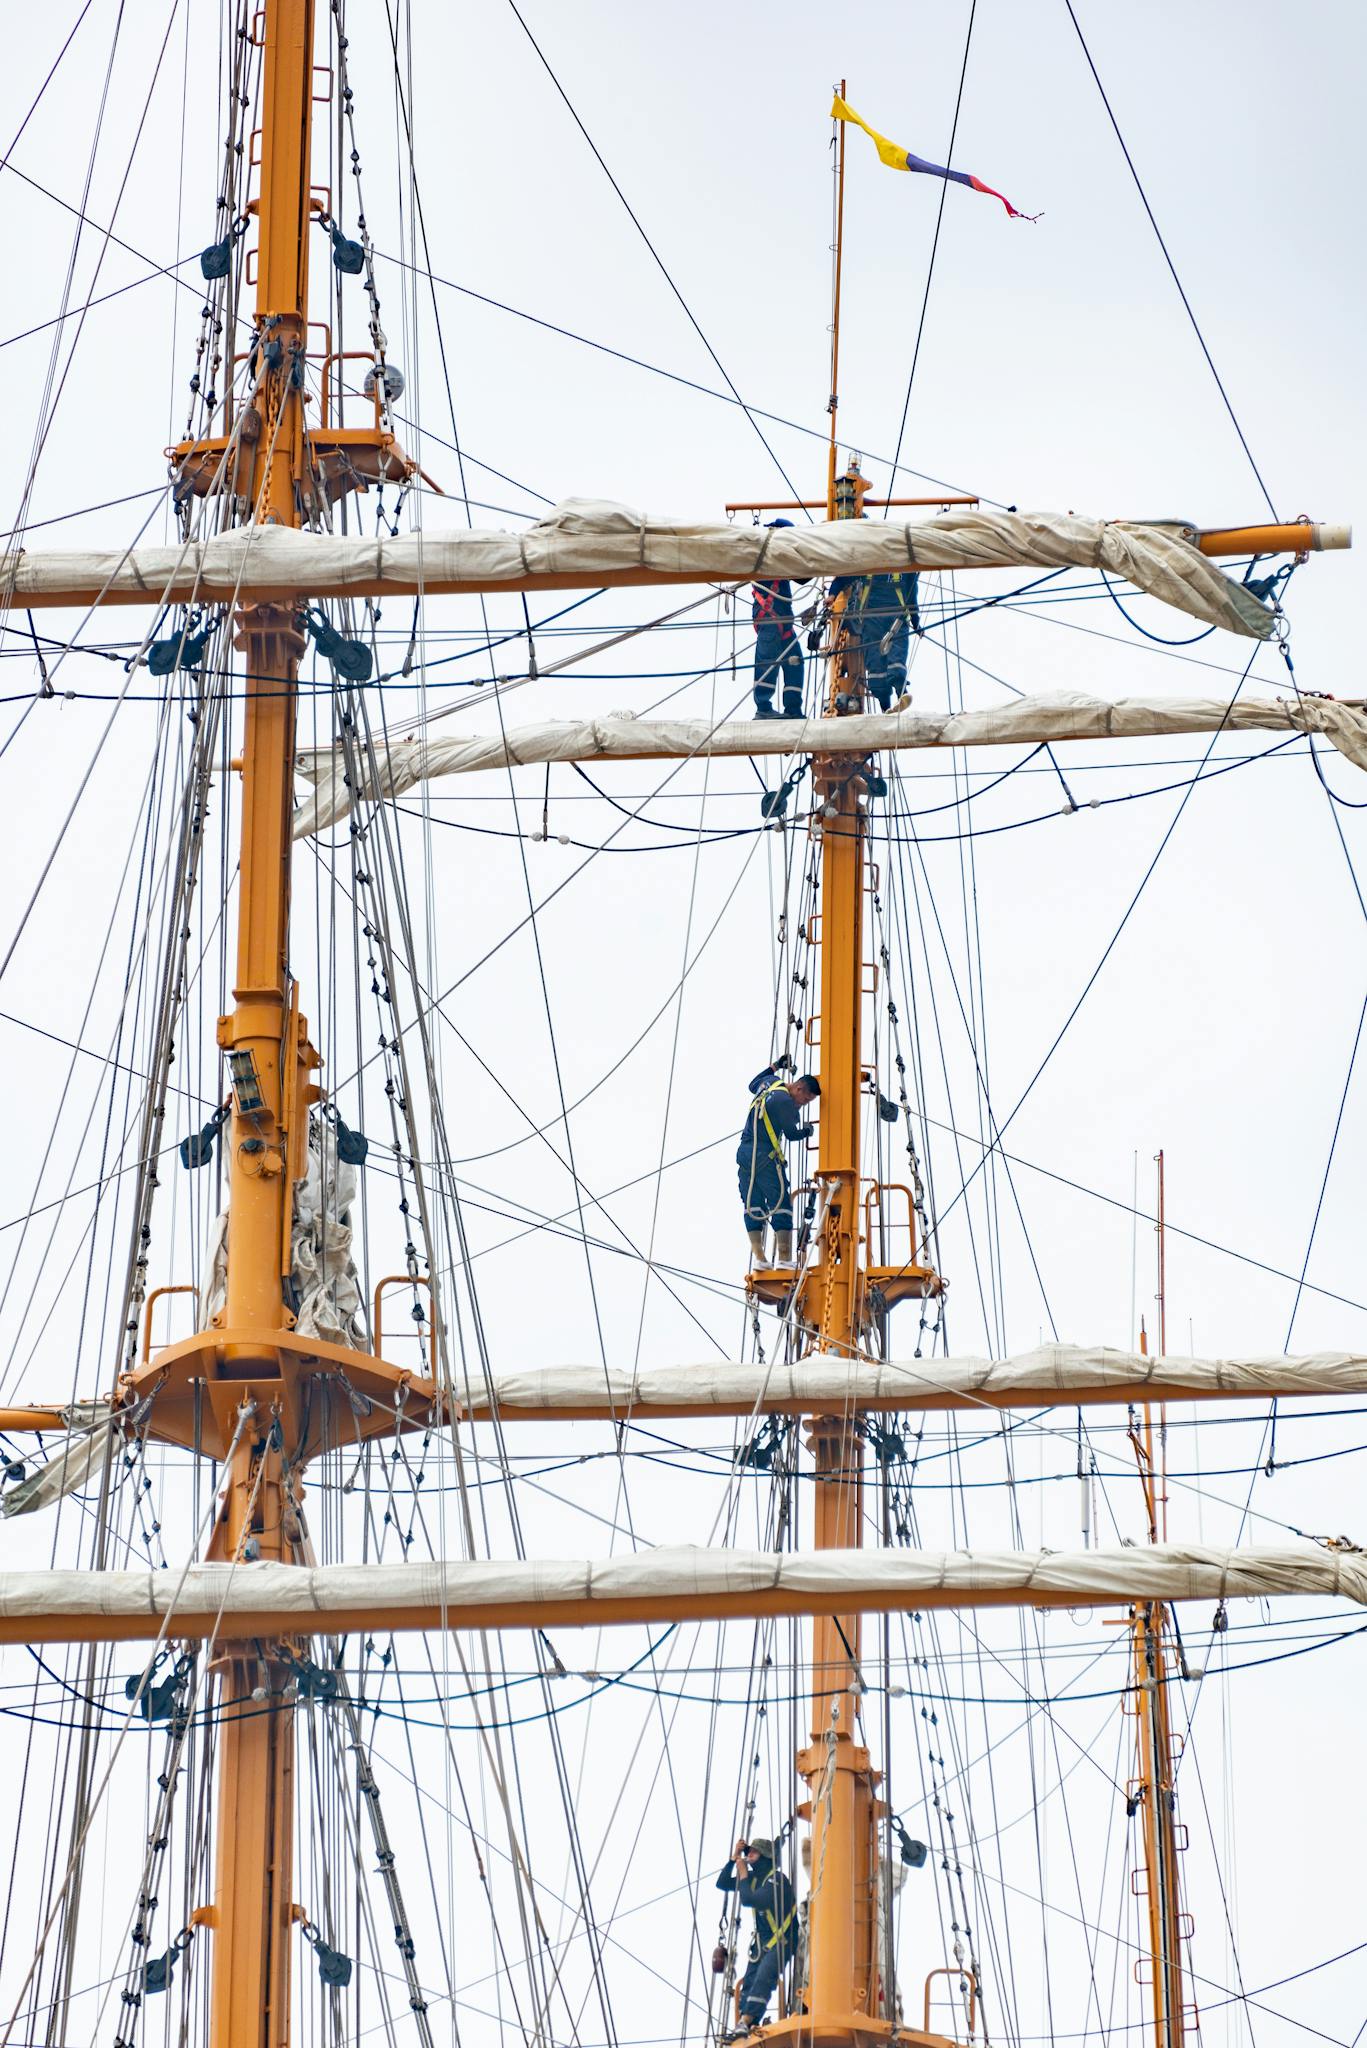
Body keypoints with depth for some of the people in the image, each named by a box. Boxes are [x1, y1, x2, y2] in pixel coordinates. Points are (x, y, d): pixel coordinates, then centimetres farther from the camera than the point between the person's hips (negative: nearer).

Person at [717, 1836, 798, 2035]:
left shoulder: (776, 1879, -15)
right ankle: (752, 2026, -9)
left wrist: (743, 1875, -11)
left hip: (780, 1942, -9)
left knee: (762, 1981, -23)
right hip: (761, 1942, 9)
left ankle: (744, 2024, -35)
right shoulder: (755, 1877, 10)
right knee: (749, 1983, -3)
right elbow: (722, 1884, 15)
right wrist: (733, 1858, 3)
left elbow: (748, 1899, -25)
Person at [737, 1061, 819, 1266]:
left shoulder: (770, 1083, 11)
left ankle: (758, 1257, 0)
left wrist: (776, 1066, 42)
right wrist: (806, 1132, 18)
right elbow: (791, 1134, -3)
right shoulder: (786, 1102, -15)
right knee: (781, 1206, -6)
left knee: (752, 1207, 5)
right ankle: (784, 1257, -12)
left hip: (744, 1154, 9)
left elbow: (753, 1085, 35)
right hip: (765, 1157, -9)